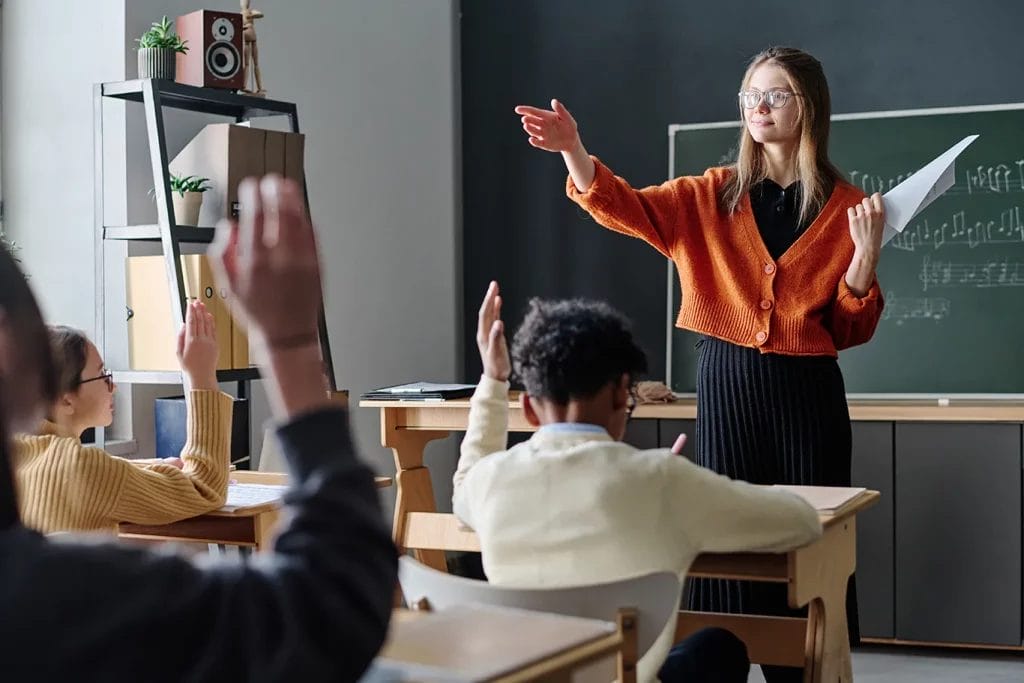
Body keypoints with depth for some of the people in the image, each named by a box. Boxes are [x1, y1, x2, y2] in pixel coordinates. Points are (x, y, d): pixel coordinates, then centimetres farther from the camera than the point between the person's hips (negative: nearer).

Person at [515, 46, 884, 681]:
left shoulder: (846, 206, 3)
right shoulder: (714, 196, 8)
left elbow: (852, 329, 4)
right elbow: (628, 207, -7)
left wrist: (867, 252, -12)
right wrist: (573, 151, -23)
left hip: (808, 392, -1)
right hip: (727, 386, 1)